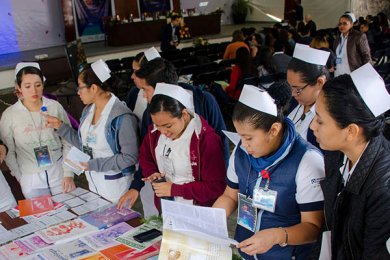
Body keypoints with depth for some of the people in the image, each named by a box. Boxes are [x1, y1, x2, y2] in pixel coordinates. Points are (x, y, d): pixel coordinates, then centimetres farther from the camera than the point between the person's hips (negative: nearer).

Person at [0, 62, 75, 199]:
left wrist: (68, 174, -5)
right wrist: (20, 178, 3)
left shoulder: (55, 107, -7)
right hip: (31, 181, 0)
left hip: (59, 173, 0)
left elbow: (68, 143, -3)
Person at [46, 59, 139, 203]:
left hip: (115, 184, -7)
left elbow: (130, 157, -21)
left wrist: (94, 165, -19)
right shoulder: (88, 110, 2)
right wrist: (61, 127, 3)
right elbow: (85, 143, 11)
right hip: (93, 182, 7)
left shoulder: (122, 117, -22)